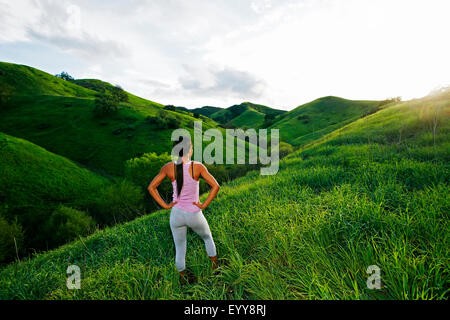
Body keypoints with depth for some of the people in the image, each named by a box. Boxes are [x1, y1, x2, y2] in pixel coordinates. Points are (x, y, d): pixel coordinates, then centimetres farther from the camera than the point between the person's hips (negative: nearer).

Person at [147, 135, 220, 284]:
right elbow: (215, 186, -20)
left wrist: (165, 205, -3)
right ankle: (215, 268, 42)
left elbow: (151, 187, -6)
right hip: (194, 215, -2)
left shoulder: (168, 167, -10)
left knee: (180, 249, 22)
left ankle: (183, 280, 38)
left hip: (176, 214, 2)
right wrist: (204, 205, -12)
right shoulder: (198, 167, -16)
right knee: (208, 238, 29)